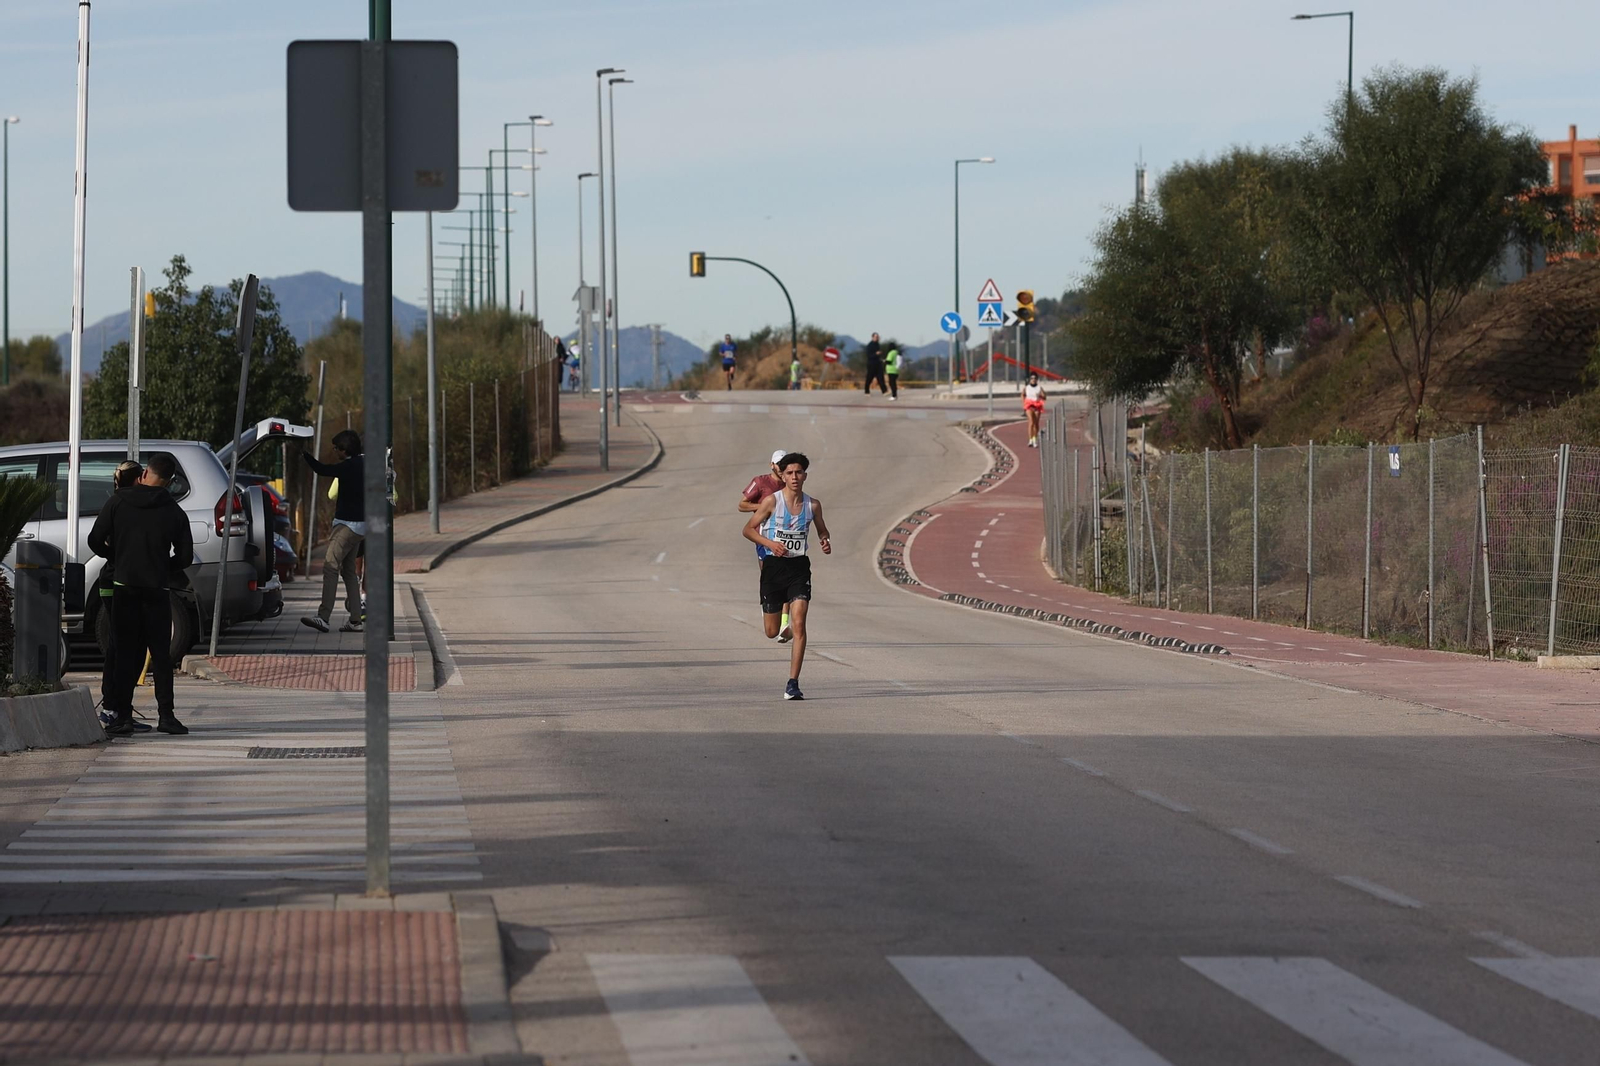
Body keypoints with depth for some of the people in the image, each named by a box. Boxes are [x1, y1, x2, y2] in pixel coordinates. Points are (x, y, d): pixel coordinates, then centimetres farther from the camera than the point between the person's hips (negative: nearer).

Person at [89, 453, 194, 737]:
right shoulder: (174, 512, 1)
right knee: (161, 654, 7)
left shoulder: (118, 501, -1)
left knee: (125, 654, 5)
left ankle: (122, 715, 0)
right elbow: (185, 556, 2)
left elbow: (95, 540, -2)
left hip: (124, 588, 0)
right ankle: (166, 715, 3)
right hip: (157, 590, 0)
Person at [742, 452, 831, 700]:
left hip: (799, 568, 1)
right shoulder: (772, 501, -7)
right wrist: (770, 543, -18)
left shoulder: (813, 505, 1)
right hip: (773, 566, -1)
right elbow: (748, 529, -2)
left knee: (798, 625, -15)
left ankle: (793, 684, -13)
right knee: (771, 632, 6)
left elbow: (821, 530, 19)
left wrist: (825, 542, -4)